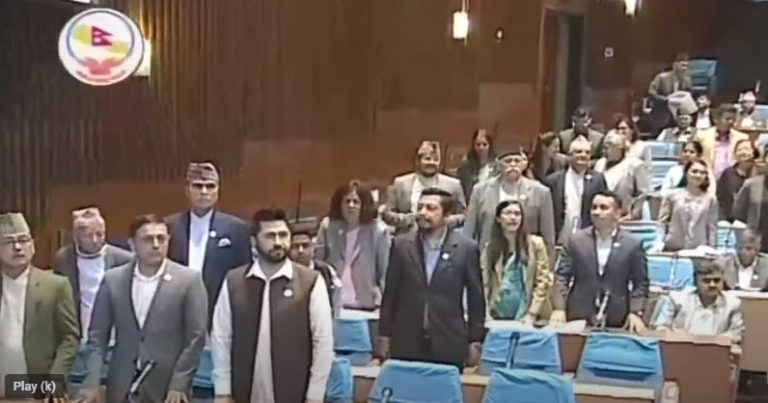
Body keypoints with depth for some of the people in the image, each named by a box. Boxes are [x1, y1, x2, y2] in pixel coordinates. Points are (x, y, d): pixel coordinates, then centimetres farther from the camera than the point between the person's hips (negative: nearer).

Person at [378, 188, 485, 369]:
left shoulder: (466, 248, -1)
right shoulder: (401, 244, 4)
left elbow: (476, 298, 3)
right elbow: (390, 294, 8)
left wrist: (475, 341, 2)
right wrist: (384, 335, 5)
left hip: (448, 346, -1)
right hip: (405, 343, 2)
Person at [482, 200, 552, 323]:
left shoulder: (535, 243, 2)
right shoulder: (489, 248, 7)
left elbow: (542, 282, -2)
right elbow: (484, 284, 2)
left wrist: (532, 314, -10)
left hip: (527, 317, -1)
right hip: (499, 317, 2)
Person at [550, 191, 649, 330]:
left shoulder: (632, 245, 1)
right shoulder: (577, 240, 3)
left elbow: (640, 283, 4)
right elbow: (562, 276, 2)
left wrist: (635, 313, -8)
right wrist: (559, 308, -8)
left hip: (616, 321, -1)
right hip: (578, 317, 1)